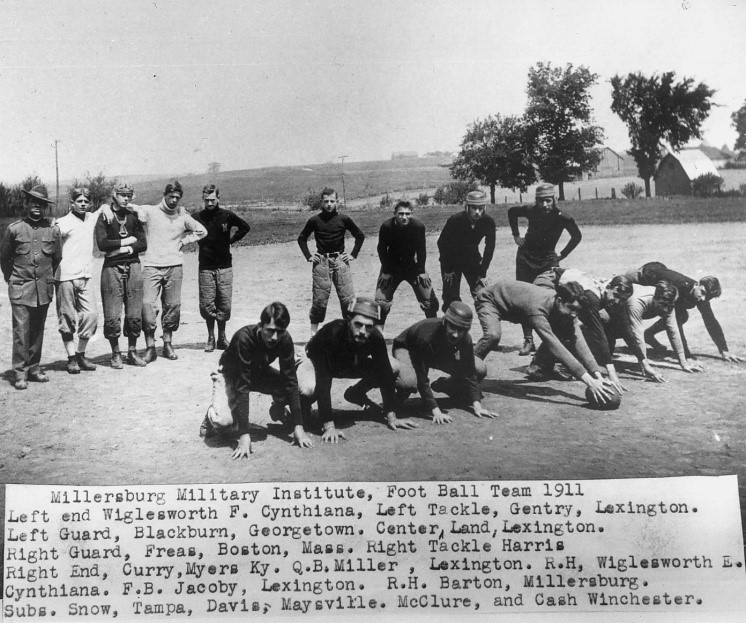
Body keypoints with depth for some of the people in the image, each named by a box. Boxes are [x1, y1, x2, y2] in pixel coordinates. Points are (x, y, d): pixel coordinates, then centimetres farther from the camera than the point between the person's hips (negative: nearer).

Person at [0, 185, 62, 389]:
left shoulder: (52, 230, 3)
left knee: (38, 330, 10)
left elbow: (57, 258, 15)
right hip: (20, 289, -2)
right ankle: (20, 373, 1)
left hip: (44, 289, 2)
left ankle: (34, 367, 21)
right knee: (21, 331, -5)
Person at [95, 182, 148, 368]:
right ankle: (115, 354, 9)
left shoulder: (133, 216, 14)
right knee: (112, 316, -4)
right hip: (112, 268, -3)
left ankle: (132, 352, 16)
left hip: (133, 266, 3)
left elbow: (143, 244, 6)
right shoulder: (104, 218, 3)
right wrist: (127, 241, -6)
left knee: (135, 314, 2)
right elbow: (102, 244, -12)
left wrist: (126, 249, -8)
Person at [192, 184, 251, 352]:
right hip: (205, 267, 0)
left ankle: (222, 338, 13)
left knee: (224, 304, 1)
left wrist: (231, 239, 7)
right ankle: (210, 338, 10)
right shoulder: (198, 217, 2)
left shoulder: (227, 215, 2)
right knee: (207, 304, -2)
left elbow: (245, 227, 13)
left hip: (224, 267, 0)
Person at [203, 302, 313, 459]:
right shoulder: (244, 338, -38)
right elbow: (242, 386, -40)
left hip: (259, 372, 4)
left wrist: (298, 426, -30)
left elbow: (290, 381, -23)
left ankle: (278, 408, 13)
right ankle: (213, 415, 4)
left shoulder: (285, 340, -25)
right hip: (232, 374, -4)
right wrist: (244, 435, -45)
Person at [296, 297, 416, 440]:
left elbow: (386, 375, -20)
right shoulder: (332, 333, -40)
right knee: (309, 388, -39)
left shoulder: (376, 338, -28)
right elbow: (323, 382, -43)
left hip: (352, 365, 5)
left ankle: (357, 394, 12)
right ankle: (303, 403, 0)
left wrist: (391, 417, -25)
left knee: (395, 368, -14)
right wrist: (329, 426, -48)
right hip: (316, 362, -4)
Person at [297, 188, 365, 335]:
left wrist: (353, 254, 8)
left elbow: (360, 236, 15)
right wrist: (308, 256, 7)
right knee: (319, 298, -1)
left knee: (348, 297, -3)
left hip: (340, 260, 1)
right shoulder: (315, 220, 3)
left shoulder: (343, 219, 3)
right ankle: (314, 331, 9)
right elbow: (301, 238, 16)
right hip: (321, 262, -1)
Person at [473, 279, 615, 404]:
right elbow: (556, 348, -49)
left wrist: (598, 375, -38)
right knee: (493, 335, -37)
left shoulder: (566, 307, -22)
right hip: (490, 300, -7)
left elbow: (578, 342, -26)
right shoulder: (537, 307, -44)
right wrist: (589, 380, -52)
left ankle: (537, 367, 16)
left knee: (559, 333, -2)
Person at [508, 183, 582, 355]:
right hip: (525, 259, 2)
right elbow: (512, 211, 10)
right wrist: (516, 235, 6)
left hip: (548, 261, -2)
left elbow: (577, 236, -2)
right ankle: (528, 340, 4)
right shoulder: (531, 211, -11)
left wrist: (563, 254, -5)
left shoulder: (561, 218, -17)